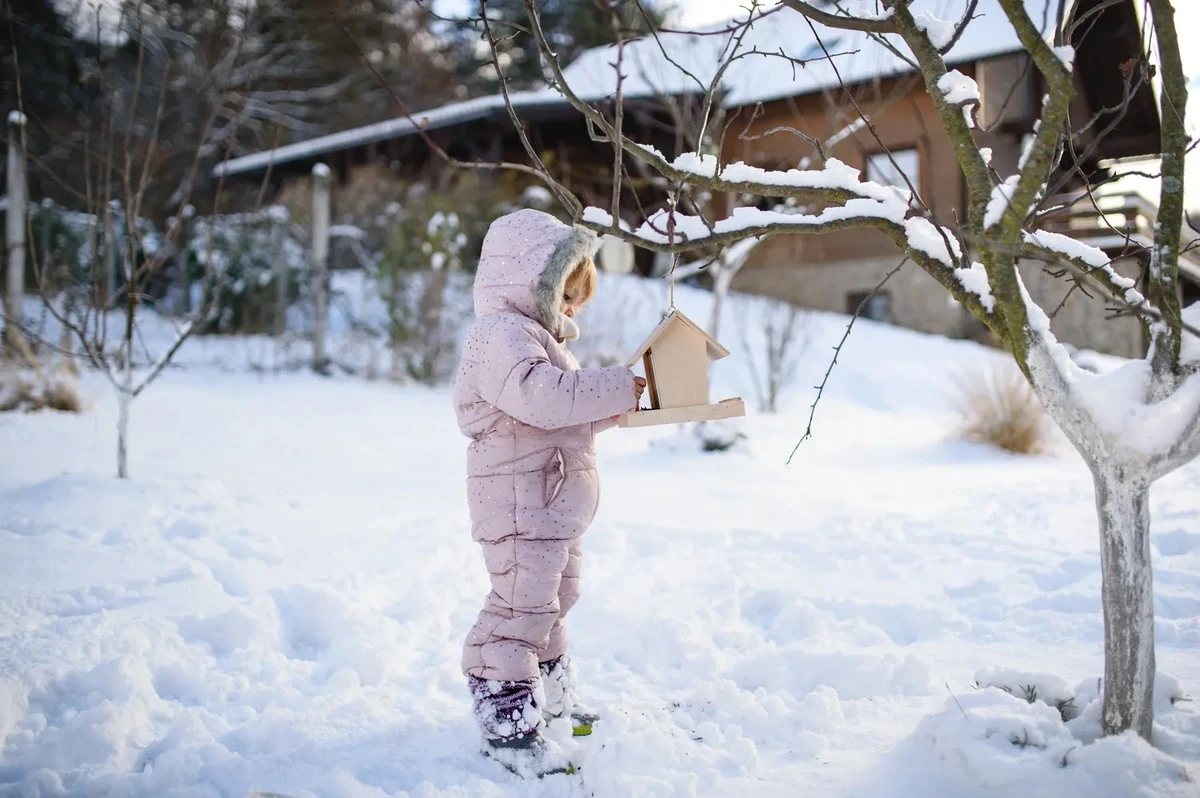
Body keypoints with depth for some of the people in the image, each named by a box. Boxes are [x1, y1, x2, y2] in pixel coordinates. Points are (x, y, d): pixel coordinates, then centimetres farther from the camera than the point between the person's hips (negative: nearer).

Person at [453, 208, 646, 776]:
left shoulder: (535, 336, 19)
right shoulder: (503, 336, -17)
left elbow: (568, 413, 24)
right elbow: (543, 396, -34)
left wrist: (610, 408, 6)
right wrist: (615, 388, -27)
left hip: (553, 504, 12)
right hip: (519, 501, -12)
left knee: (551, 601, 22)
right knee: (521, 605, -10)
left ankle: (551, 696, 37)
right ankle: (507, 724, -4)